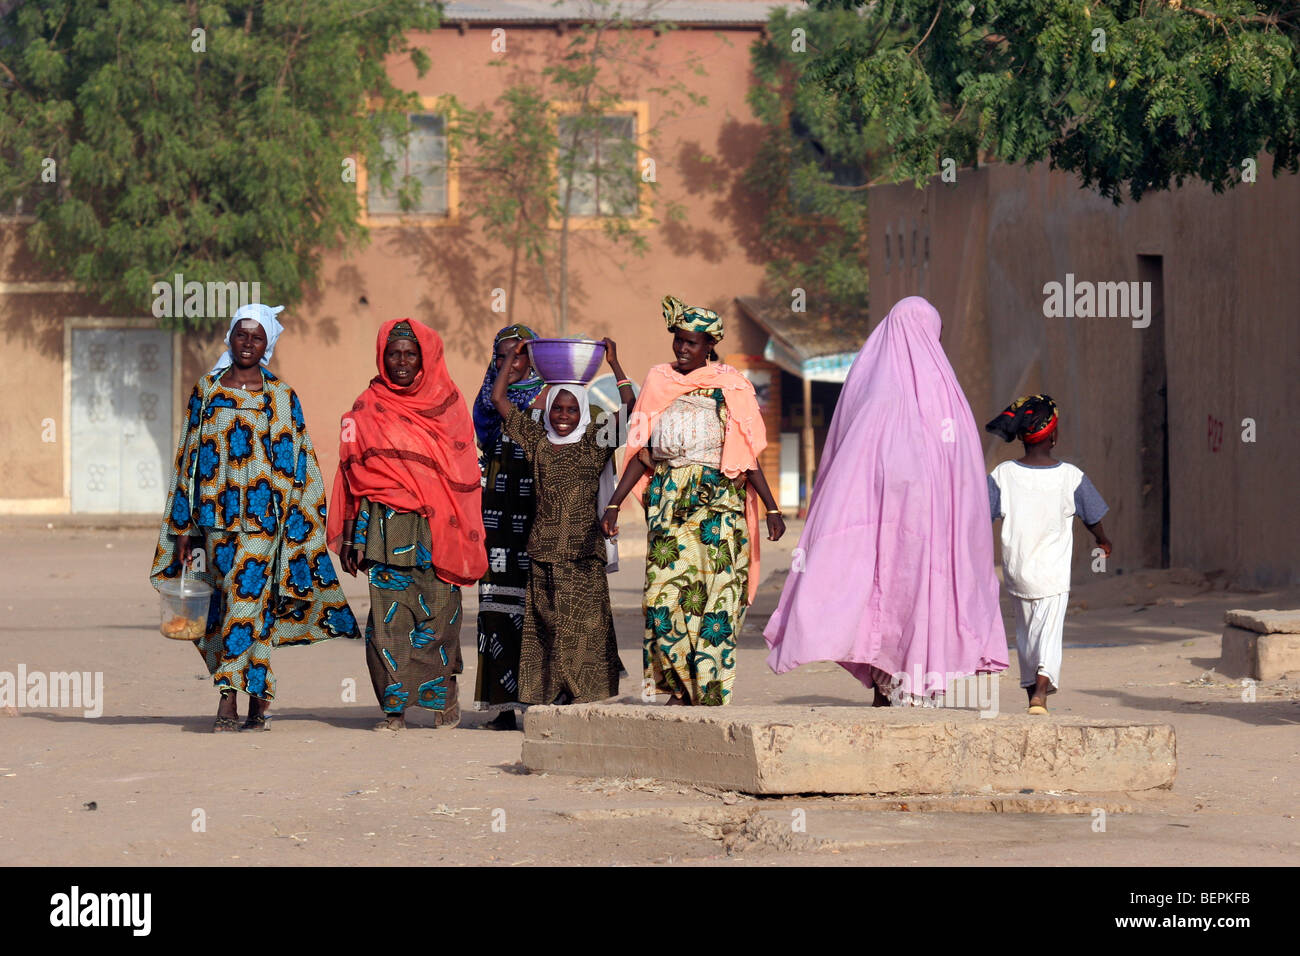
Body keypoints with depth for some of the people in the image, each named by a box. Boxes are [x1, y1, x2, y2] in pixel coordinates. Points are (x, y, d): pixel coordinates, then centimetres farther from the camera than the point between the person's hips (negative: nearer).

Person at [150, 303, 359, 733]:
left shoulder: (281, 397, 5)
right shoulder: (206, 391, 10)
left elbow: (298, 462, 5)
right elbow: (189, 457, 11)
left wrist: (301, 523, -1)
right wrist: (183, 527, 8)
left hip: (263, 515, -2)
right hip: (216, 514, 3)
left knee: (248, 597, -12)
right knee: (229, 598, 2)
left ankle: (229, 698, -13)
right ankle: (258, 697, 8)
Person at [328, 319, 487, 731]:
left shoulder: (448, 404, 7)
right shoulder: (368, 408, 10)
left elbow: (463, 473, 7)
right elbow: (352, 472, 12)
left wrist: (463, 534, 0)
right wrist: (349, 536, 7)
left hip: (436, 525, -1)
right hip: (385, 524, 1)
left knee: (437, 613, -2)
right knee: (389, 616, -5)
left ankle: (443, 694, 17)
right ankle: (395, 708, -2)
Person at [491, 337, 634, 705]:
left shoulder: (594, 442, 5)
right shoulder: (537, 442, 10)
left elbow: (629, 407, -4)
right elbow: (498, 399, 11)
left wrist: (614, 363, -4)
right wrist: (510, 358, 15)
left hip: (583, 552, -2)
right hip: (544, 551, 2)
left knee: (584, 627, -4)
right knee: (546, 626, 1)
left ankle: (585, 700, -3)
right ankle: (551, 698, 4)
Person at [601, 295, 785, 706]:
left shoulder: (729, 387, 2)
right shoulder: (659, 383, 10)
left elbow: (748, 456, 2)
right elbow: (641, 454, 12)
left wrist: (772, 509, -5)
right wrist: (614, 503, 4)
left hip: (718, 502, -3)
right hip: (668, 501, 3)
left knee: (716, 594, -8)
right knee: (665, 593, -7)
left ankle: (711, 692, -4)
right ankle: (680, 688, 3)